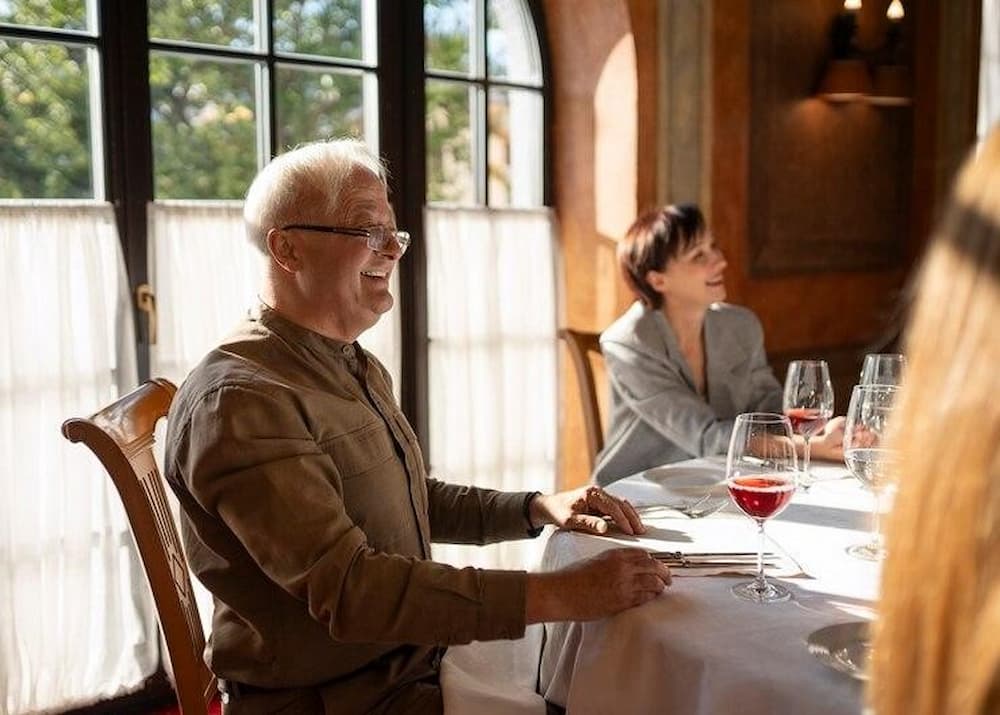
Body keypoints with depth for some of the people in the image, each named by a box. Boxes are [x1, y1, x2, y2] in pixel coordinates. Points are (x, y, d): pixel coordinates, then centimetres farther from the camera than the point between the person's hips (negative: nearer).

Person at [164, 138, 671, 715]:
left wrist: (540, 509, 3)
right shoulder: (240, 399, -21)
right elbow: (347, 587, -29)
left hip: (417, 662, 8)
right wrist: (559, 595, -30)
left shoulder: (360, 368, 10)